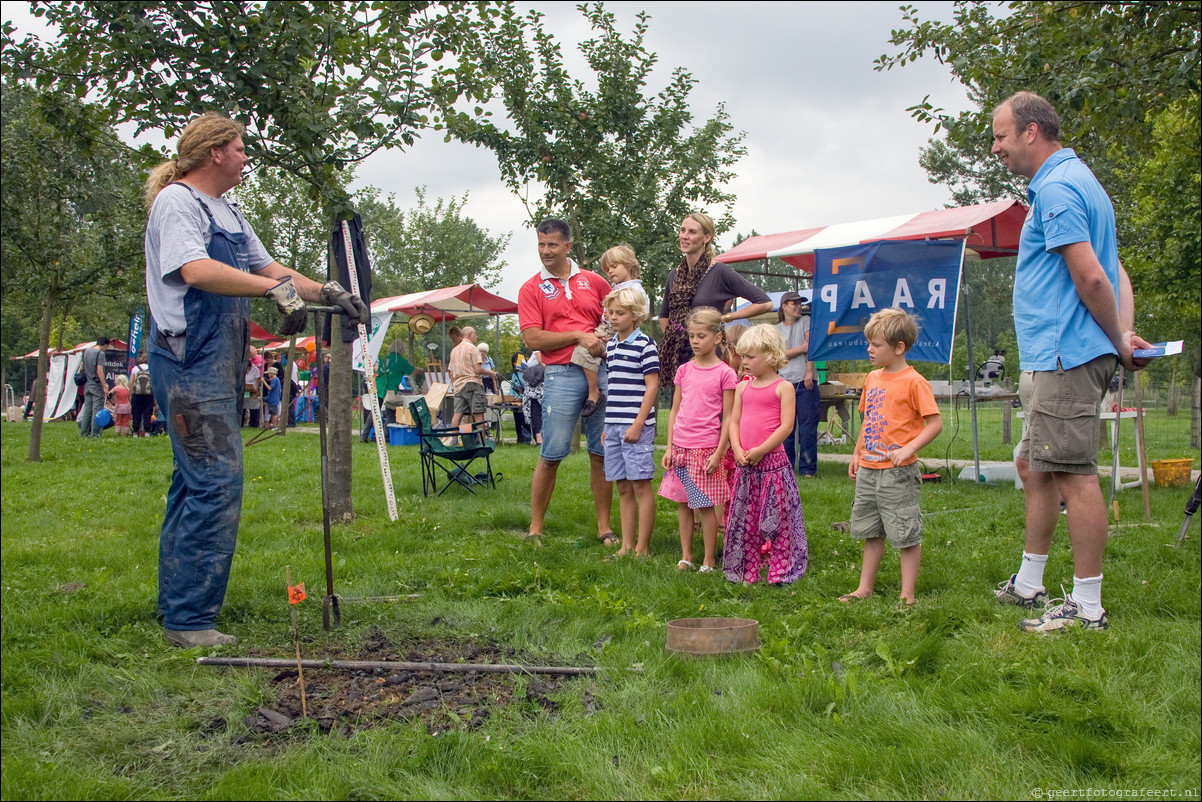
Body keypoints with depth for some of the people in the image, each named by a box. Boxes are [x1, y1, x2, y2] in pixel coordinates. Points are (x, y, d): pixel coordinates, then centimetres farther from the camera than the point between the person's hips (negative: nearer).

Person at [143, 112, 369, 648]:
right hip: (191, 361, -10)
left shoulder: (228, 212, 21)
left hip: (218, 365, 10)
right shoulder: (176, 201, -8)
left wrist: (330, 295, 9)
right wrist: (275, 287, -27)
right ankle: (189, 620, -7)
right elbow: (194, 270, -24)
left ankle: (176, 604, 23)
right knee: (216, 483, -13)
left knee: (194, 482, 13)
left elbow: (266, 267, 20)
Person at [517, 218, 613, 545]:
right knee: (551, 455, -3)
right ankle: (535, 527, 8)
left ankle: (604, 527, 13)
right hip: (561, 374, -2)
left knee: (602, 453, 5)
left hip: (601, 371, 3)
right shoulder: (531, 289, 5)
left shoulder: (594, 281, 13)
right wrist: (578, 336, -10)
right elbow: (533, 339, -4)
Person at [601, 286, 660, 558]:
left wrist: (638, 424, -16)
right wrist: (608, 425, 17)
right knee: (623, 487, 10)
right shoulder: (611, 345, 15)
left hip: (636, 425, -7)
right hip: (613, 425, 7)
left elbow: (652, 386, -10)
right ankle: (626, 545, 16)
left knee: (641, 485, -3)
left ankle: (642, 547, 3)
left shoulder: (644, 344, -6)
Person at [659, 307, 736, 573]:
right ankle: (686, 557, 18)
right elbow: (674, 411, 12)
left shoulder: (724, 373, -5)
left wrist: (719, 453, -10)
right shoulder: (684, 370, 9)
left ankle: (709, 561, 11)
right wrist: (669, 447, 7)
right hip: (681, 447, 5)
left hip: (707, 448, -5)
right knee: (682, 503, 9)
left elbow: (728, 417, -5)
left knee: (706, 505, 0)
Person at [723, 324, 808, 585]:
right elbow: (734, 421, 11)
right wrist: (738, 450, -6)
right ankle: (747, 572, 19)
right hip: (745, 465, 5)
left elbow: (786, 426, -11)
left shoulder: (783, 387, -4)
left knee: (775, 519, 0)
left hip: (772, 461, -5)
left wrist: (760, 451, -14)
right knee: (745, 520, 9)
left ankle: (779, 572, 11)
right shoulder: (743, 387, 12)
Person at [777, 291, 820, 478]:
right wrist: (802, 348, -9)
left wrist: (809, 371, -13)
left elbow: (810, 345, -3)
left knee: (807, 428, -3)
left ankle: (807, 469, 4)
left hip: (805, 382, -1)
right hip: (785, 382, 2)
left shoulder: (805, 321, 7)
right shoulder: (777, 329, 10)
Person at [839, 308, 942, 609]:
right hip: (868, 470, 8)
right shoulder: (873, 378, 11)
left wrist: (909, 449, -24)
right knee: (871, 532, 16)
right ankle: (865, 588, 26)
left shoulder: (914, 382, -12)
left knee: (906, 535, 0)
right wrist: (857, 453, 17)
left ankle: (907, 595, 8)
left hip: (898, 472, -8)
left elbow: (935, 423, -14)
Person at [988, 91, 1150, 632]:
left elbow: (1091, 277, -21)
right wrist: (1125, 334, 7)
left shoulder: (1056, 188, -13)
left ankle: (1087, 607, 0)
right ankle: (1028, 584, 27)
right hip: (1061, 358, 11)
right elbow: (1114, 272, 19)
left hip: (1067, 356, -11)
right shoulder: (1075, 179, 21)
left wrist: (1118, 342, -8)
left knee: (1072, 473, -7)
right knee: (1034, 466, 17)